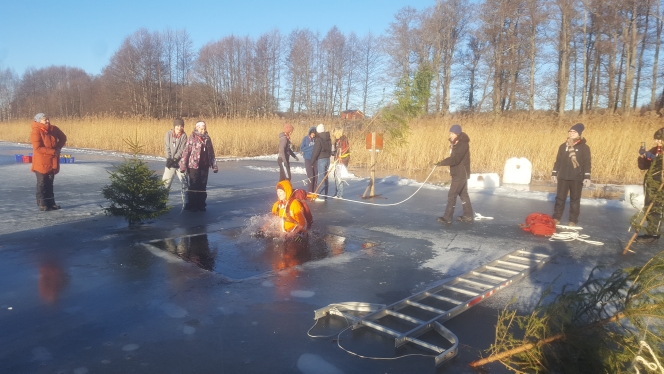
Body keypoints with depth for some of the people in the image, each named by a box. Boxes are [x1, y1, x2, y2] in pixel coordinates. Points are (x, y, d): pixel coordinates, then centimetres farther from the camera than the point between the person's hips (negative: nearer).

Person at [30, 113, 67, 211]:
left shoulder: (54, 129, 1)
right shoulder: (36, 131, -16)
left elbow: (63, 138, 16)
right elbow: (38, 148, -21)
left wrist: (58, 148, -1)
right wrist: (53, 151, -22)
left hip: (52, 161, 6)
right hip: (41, 162, -6)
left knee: (50, 183, 14)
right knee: (42, 183, 2)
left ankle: (51, 202, 22)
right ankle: (42, 204, 10)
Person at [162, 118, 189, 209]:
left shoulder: (183, 135, -3)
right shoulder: (169, 134, 1)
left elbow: (182, 150, -9)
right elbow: (167, 147, -3)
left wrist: (174, 159, -18)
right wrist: (169, 159, -14)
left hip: (180, 162, -1)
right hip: (170, 163, 1)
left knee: (185, 183, -2)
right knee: (165, 182, 1)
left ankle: (187, 203, 3)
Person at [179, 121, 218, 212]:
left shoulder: (207, 138, 9)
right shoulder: (192, 137, -6)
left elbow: (211, 153, 14)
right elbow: (186, 151, -9)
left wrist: (214, 165, 12)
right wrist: (183, 165, -13)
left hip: (205, 166, 4)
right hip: (194, 166, -4)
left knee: (203, 186, 10)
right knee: (194, 186, 3)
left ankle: (201, 204, 21)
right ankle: (192, 205, 13)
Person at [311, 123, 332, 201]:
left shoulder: (319, 140, -15)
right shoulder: (328, 139, 10)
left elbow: (316, 151, -13)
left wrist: (312, 160, -5)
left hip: (321, 159, -8)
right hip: (327, 159, 8)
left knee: (321, 177, -5)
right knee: (325, 177, 15)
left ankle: (321, 196, -4)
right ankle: (325, 195, 21)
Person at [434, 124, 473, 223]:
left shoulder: (462, 144, -19)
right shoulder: (456, 144, 12)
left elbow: (455, 159, -29)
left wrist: (442, 163, -34)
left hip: (461, 174, -10)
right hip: (459, 173, 10)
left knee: (452, 195, -8)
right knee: (463, 194, 16)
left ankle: (447, 217, -4)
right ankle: (468, 215, 26)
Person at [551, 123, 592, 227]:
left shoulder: (584, 147, -2)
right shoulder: (563, 146, 8)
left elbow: (587, 163, -5)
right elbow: (558, 161, 11)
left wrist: (587, 177, -11)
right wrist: (554, 174, 7)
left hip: (577, 178, -3)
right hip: (563, 177, 3)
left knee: (575, 200, 5)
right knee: (560, 198, 6)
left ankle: (573, 221, 13)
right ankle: (556, 218, 14)